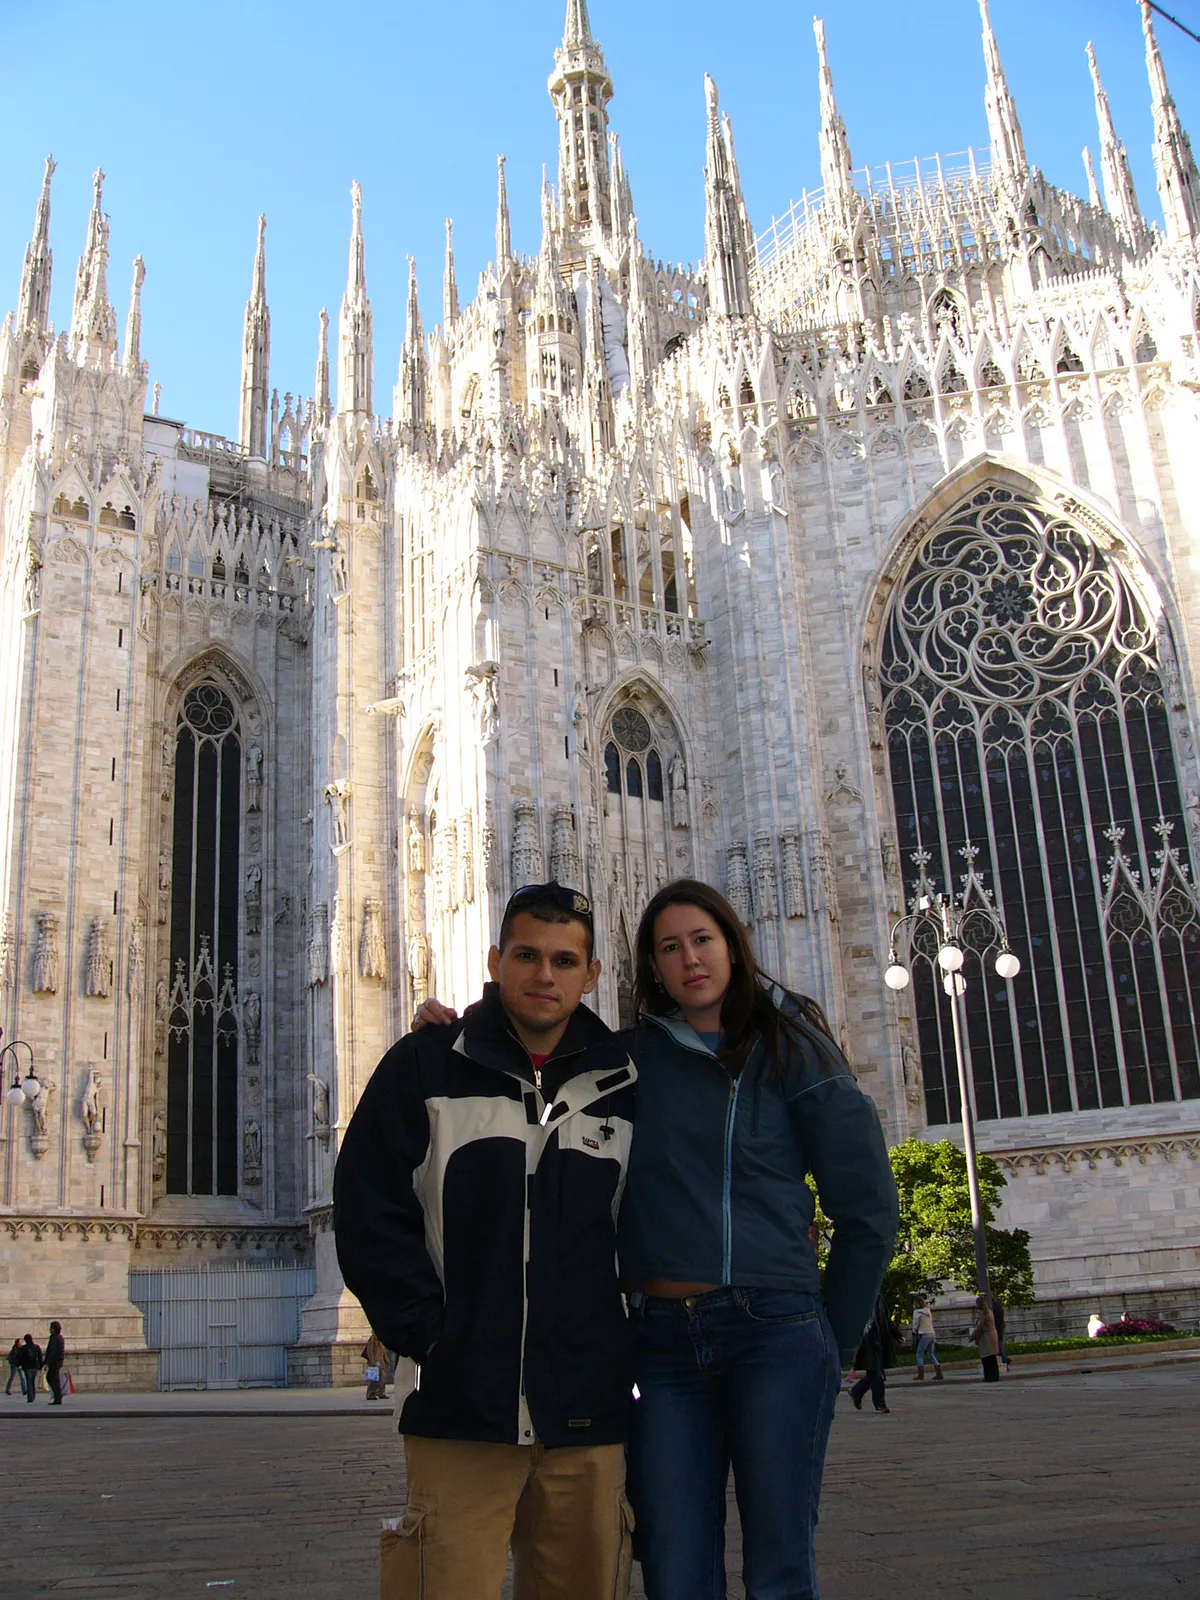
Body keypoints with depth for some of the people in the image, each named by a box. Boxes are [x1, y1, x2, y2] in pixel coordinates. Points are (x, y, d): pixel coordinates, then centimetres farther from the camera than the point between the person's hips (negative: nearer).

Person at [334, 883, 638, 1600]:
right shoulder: (427, 1066, 3)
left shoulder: (624, 1086, 9)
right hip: (460, 1412, -2)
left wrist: (629, 1339, 8)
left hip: (589, 1417, 3)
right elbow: (368, 1211, -1)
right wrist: (426, 1329, -7)